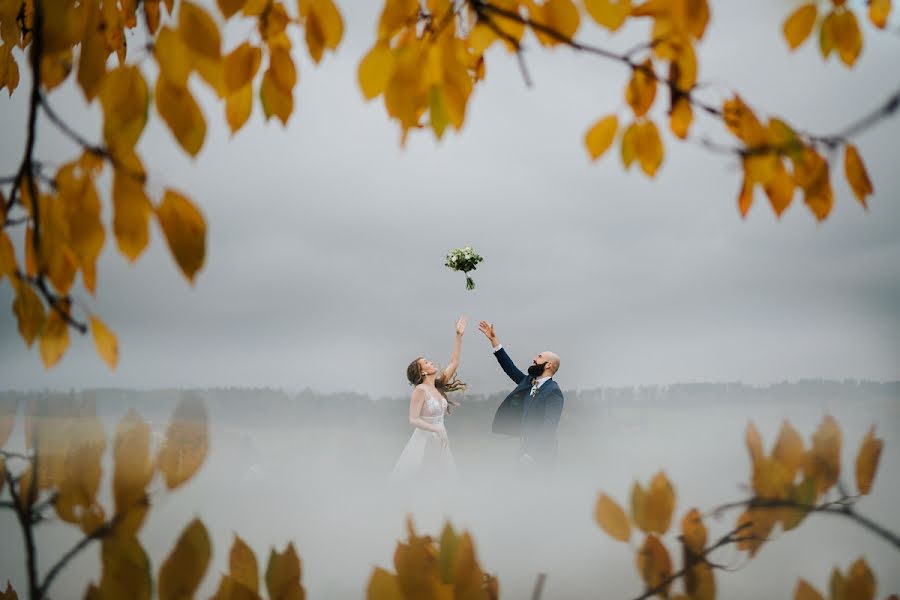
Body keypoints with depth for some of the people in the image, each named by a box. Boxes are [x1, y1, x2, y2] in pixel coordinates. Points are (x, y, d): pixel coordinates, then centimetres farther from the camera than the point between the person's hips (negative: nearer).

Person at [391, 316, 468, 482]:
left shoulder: (438, 385, 6)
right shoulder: (420, 390, -14)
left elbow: (454, 362, 9)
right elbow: (413, 420, -18)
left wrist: (459, 336, 5)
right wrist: (436, 429, -27)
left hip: (439, 441, 7)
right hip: (424, 440, -7)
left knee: (440, 477, 9)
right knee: (420, 476, -3)